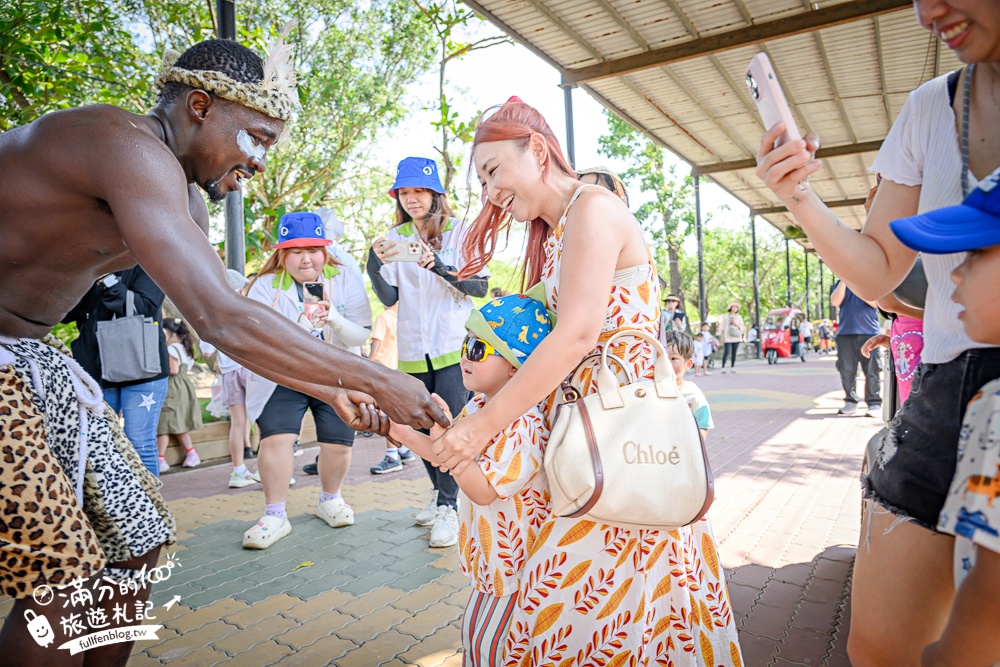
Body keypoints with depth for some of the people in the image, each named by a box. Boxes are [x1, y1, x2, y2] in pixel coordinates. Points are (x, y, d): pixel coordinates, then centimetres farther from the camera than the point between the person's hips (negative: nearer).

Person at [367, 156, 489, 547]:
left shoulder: (461, 232, -1)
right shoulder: (394, 239, 7)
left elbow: (480, 286, -8)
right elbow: (389, 299, 2)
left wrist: (440, 268, -23)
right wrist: (375, 267, -17)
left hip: (454, 345, -4)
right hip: (413, 349, 4)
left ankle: (448, 506, 0)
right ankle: (440, 494, 28)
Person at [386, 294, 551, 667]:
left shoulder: (524, 424, -30)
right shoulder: (478, 406, -1)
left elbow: (483, 490, -33)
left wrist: (442, 435, -37)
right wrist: (404, 435, 2)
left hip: (517, 562, -8)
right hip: (492, 557, 9)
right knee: (473, 634, 23)